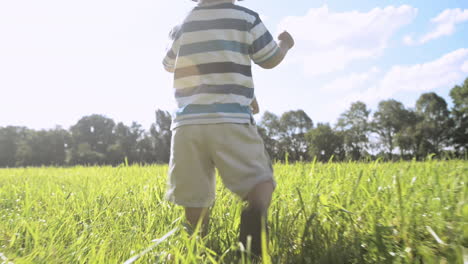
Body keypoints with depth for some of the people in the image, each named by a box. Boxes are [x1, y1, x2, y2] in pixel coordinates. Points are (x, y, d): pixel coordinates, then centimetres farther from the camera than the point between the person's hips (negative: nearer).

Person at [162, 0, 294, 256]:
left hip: (187, 121, 4)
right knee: (260, 178, 3)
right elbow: (271, 60, 13)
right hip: (231, 120, -3)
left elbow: (168, 64, 28)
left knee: (195, 200, 7)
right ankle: (256, 214, -25)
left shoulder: (183, 24, 14)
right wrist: (285, 44, 34)